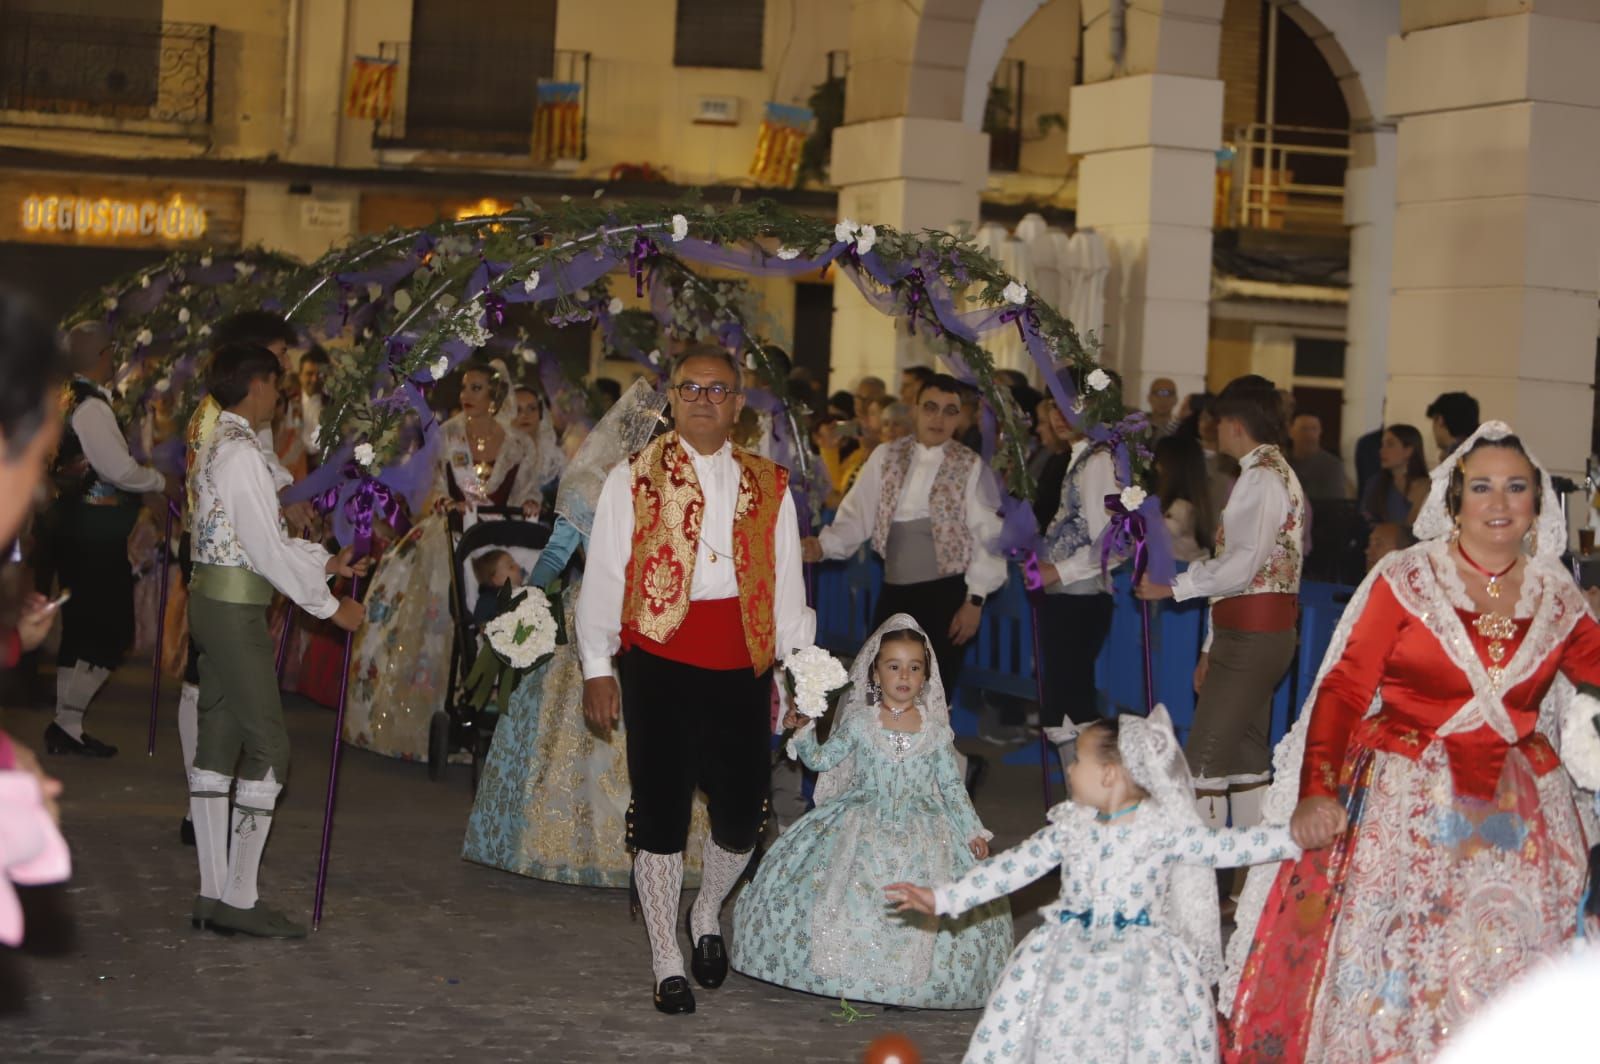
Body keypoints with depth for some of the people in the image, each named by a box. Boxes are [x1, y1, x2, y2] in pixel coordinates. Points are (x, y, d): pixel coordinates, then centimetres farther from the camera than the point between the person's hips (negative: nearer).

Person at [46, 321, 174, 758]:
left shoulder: (68, 398, 13)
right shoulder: (92, 406, -17)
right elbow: (119, 468, -21)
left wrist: (142, 490, 20)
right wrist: (159, 483, -4)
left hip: (75, 520, 10)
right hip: (95, 528, -10)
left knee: (82, 626, 14)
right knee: (108, 629, -4)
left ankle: (66, 724, 20)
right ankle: (68, 722, -2)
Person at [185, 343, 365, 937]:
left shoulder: (218, 444, 15)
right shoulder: (242, 452, -16)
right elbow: (268, 549, -18)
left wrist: (324, 560, 14)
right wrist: (331, 606, -10)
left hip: (213, 599, 10)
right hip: (236, 606, -10)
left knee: (218, 744, 10)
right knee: (267, 747, -6)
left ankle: (213, 892, 14)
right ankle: (240, 899, -3)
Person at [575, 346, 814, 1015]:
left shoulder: (768, 486, 13)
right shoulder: (632, 479, 6)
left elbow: (788, 585, 12)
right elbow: (603, 576, 3)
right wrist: (597, 667, -3)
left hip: (742, 665, 2)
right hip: (659, 659, -2)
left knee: (743, 813, 2)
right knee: (661, 810, 1)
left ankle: (707, 913, 32)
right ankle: (666, 963, 12)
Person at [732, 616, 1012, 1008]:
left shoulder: (936, 732, 2)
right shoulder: (859, 724, 2)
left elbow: (952, 786, 7)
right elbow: (822, 759, 8)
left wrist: (973, 831, 2)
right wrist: (803, 732, -5)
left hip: (922, 832, 0)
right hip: (863, 825, 0)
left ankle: (913, 982, -1)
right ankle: (846, 978, 1)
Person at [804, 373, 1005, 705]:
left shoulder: (971, 466, -3)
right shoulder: (886, 457, 6)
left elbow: (987, 536, -5)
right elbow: (858, 514, 2)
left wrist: (975, 599, -9)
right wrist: (824, 545, -16)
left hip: (946, 594, -3)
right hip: (894, 591, 4)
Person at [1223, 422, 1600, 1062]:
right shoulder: (1404, 581, -4)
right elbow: (1343, 690, -10)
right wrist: (1317, 791, -22)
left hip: (1519, 818, 3)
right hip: (1404, 807, -3)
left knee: (1505, 983, 4)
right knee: (1384, 975, -2)